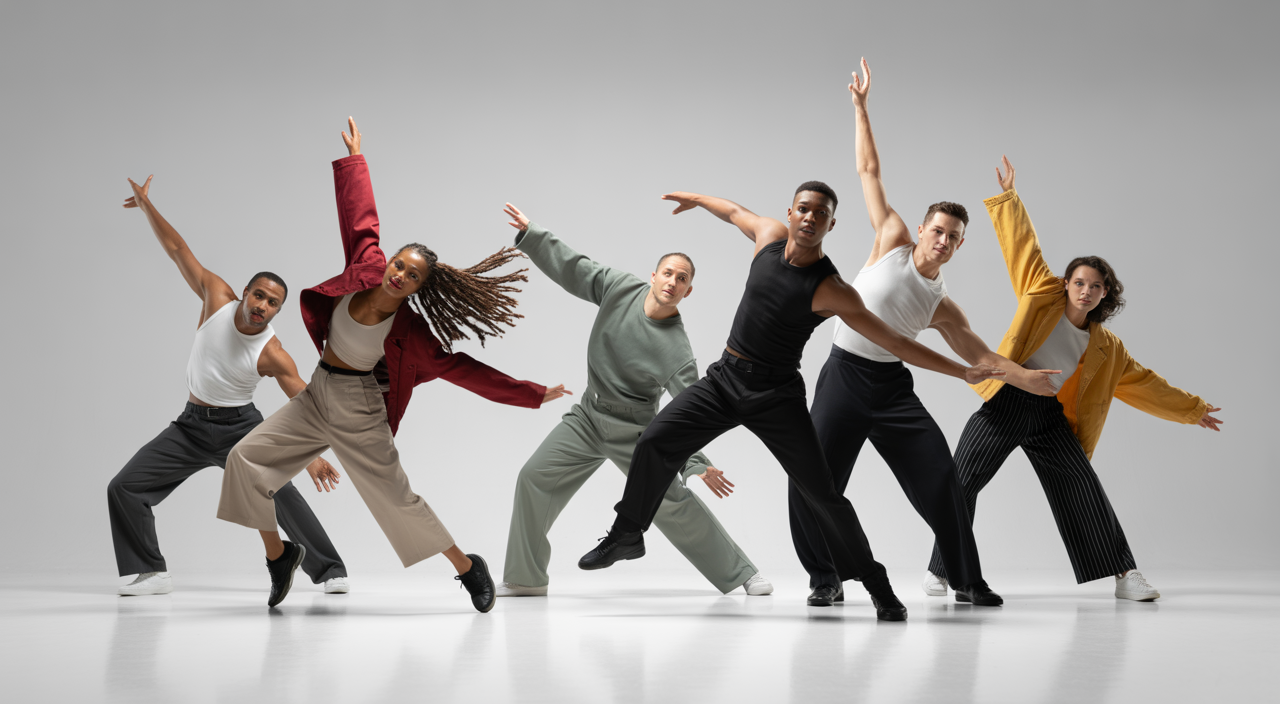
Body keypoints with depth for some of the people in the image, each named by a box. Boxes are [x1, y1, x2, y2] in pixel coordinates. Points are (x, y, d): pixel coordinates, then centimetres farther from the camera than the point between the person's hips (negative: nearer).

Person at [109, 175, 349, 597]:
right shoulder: (218, 298, -12)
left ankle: (329, 570, -13)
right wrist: (147, 206, -8)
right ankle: (151, 573, 5)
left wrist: (313, 456, -25)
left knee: (280, 493, -24)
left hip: (240, 427, -4)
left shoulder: (273, 356, -20)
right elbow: (178, 250, -6)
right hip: (191, 425, 4)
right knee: (124, 488, -6)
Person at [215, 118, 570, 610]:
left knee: (396, 500, -4)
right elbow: (361, 217, 0)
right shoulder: (367, 268, -11)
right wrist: (354, 159, 11)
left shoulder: (410, 334, -20)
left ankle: (468, 567, 15)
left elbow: (460, 369, -15)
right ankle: (277, 554, 13)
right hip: (316, 397, 5)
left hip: (358, 413, -5)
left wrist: (530, 395, -18)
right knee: (247, 458, -4)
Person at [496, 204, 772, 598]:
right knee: (534, 478, -2)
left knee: (673, 502, -11)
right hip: (587, 417, 5)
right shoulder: (620, 288, -11)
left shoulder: (676, 350, -22)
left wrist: (698, 464, -32)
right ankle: (525, 578, 11)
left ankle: (740, 574, 3)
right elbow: (570, 268, -3)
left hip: (633, 431, -5)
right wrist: (529, 234, -10)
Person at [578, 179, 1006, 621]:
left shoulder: (831, 291, -17)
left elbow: (896, 343, -16)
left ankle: (878, 587, 5)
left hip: (776, 395, -4)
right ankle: (627, 535, 14)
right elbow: (736, 211, 21)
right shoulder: (770, 235, -3)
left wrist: (964, 372, -21)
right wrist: (698, 199, 38)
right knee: (655, 442, -7)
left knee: (822, 492, -8)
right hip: (725, 377, 4)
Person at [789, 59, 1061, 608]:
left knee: (940, 480, -9)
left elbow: (978, 354, 12)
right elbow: (870, 173, 5)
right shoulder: (893, 242, 2)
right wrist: (861, 108, 6)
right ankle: (825, 578, 9)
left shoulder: (942, 306, 7)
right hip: (843, 377, -2)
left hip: (891, 387, 2)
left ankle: (968, 582, 4)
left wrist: (1025, 377, -2)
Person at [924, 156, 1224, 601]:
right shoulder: (1043, 295, 5)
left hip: (1050, 416, 2)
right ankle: (941, 571, 3)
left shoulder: (1107, 349, 12)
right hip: (1007, 402, -2)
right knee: (962, 481, -9)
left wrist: (1190, 409, 24)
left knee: (1082, 486, -10)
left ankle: (1124, 573, -4)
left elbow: (1143, 382, 21)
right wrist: (1008, 198, 9)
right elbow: (1024, 247, 8)